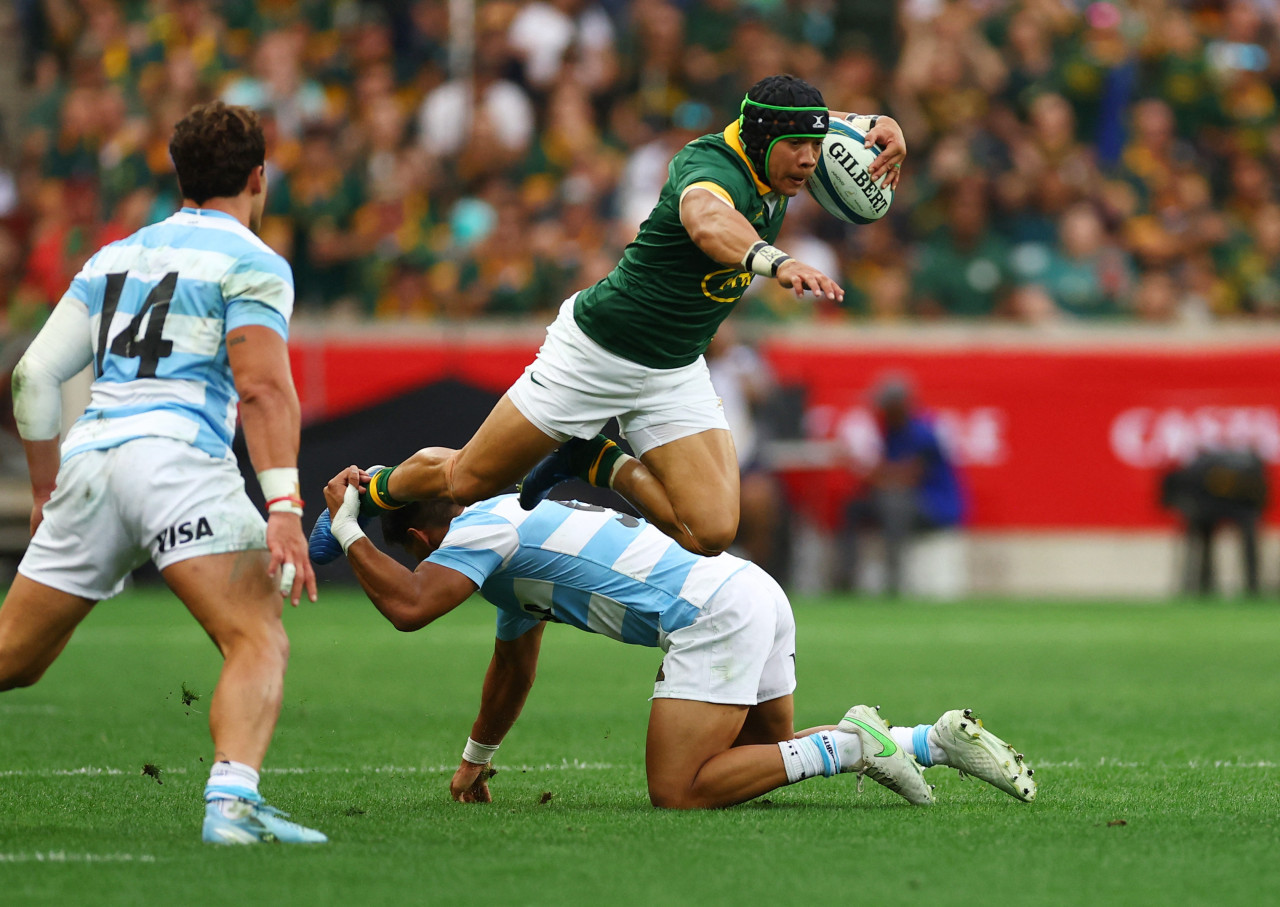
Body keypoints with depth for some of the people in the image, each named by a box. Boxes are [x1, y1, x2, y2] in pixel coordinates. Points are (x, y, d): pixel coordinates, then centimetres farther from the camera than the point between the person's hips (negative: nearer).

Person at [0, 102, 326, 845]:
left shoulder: (117, 256, 24)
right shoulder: (250, 262, 4)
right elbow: (262, 387, -11)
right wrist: (285, 509, -17)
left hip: (89, 458, 7)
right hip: (175, 453, -6)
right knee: (260, 644, -15)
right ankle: (233, 799, -38)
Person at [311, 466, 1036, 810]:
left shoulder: (481, 531, -3)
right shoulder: (513, 525, 26)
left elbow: (407, 606, -18)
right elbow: (515, 667, 39)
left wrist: (346, 528, -5)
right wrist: (476, 759, 49)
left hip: (715, 614, -10)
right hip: (756, 593, 10)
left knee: (676, 792, -10)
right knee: (766, 756, 24)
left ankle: (851, 747, -13)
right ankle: (943, 740, 13)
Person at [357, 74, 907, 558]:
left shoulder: (778, 166, -6)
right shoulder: (712, 165, -30)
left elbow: (816, 129, 17)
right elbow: (706, 221, -55)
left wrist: (881, 127, -6)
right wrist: (774, 261, -74)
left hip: (676, 373, 7)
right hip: (598, 353, -7)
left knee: (711, 534, -14)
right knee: (465, 482, 5)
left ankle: (596, 463, 11)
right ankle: (377, 490, 39)